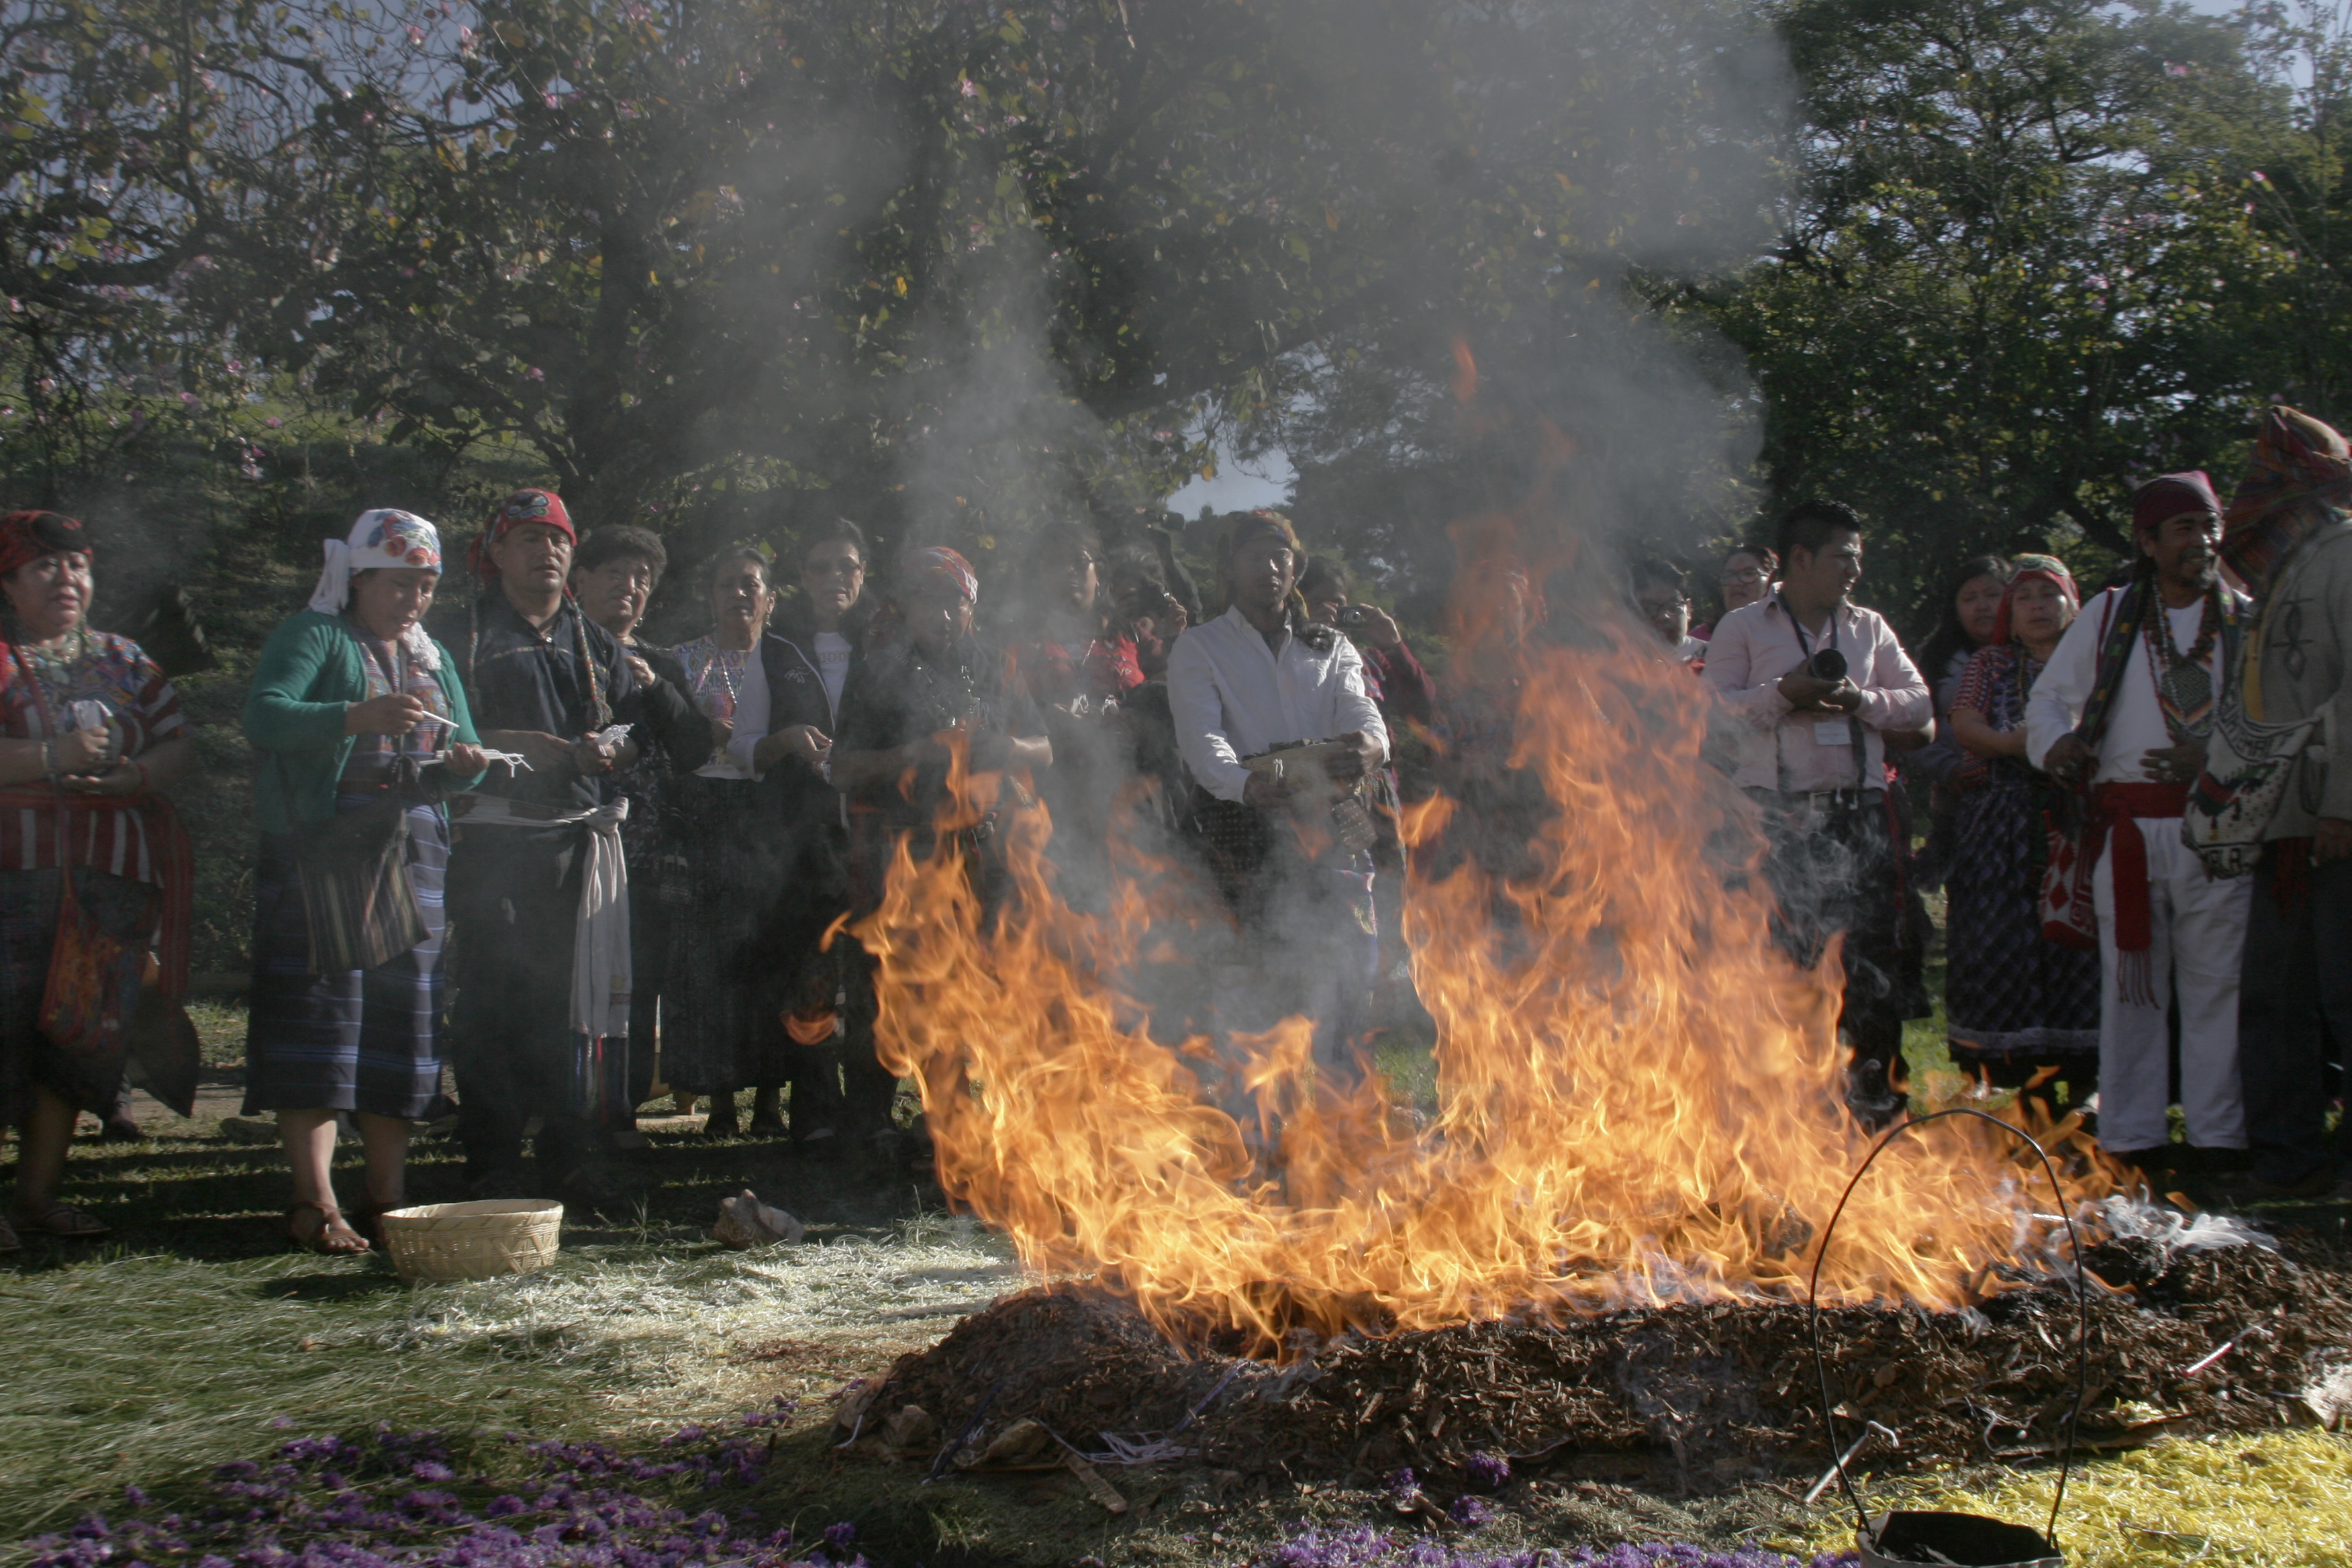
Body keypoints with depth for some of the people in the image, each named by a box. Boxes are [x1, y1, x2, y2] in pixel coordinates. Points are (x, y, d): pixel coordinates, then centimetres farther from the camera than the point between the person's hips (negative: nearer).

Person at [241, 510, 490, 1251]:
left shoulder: (432, 657, 22)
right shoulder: (311, 635, 2)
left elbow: (463, 757, 20)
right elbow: (263, 715, -15)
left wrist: (465, 761, -4)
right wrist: (359, 717, -28)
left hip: (415, 855, 6)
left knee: (403, 1022, 2)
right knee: (320, 1016, -12)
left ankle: (387, 1202, 5)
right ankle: (314, 1203, -12)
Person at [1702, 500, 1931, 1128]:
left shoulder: (1869, 628, 17)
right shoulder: (1742, 628, 7)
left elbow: (1917, 701, 13)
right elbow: (1714, 706, -4)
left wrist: (1862, 700, -5)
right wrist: (1784, 694, -15)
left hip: (1859, 809, 3)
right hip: (1778, 811, -3)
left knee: (1874, 946, 0)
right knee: (1780, 956, -2)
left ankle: (1877, 1087, 10)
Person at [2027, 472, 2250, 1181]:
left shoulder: (2246, 619, 7)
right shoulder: (2108, 615, 10)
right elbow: (2049, 697, 17)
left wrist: (2217, 761, -12)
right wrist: (2054, 744, -4)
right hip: (2129, 826, 1)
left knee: (2216, 982, 1)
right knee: (2131, 982, 4)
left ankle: (2218, 1133, 9)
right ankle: (2133, 1136, 11)